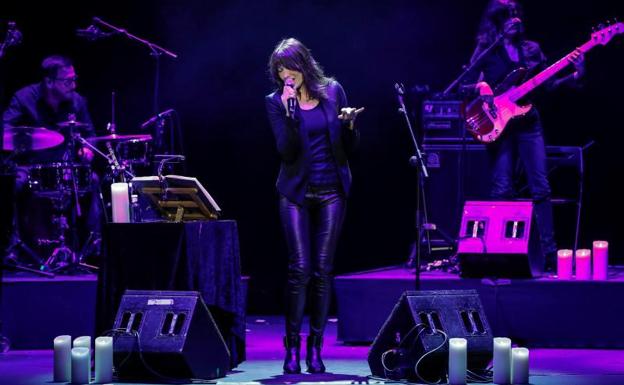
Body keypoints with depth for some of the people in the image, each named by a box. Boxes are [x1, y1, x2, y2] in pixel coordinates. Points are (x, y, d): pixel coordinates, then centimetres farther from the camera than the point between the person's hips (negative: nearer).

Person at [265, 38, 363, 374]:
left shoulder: (332, 91, 3)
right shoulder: (276, 102, -1)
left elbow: (350, 148, 7)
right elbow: (286, 152, -11)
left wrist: (349, 124, -13)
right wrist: (289, 111, -19)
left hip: (332, 192, 1)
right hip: (297, 193, -1)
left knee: (322, 271, 1)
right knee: (300, 269, -8)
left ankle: (315, 348, 6)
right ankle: (292, 347, 0)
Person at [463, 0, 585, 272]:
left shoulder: (531, 49, 12)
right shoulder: (486, 51, 4)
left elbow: (549, 84, 8)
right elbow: (467, 83, 1)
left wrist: (575, 76, -6)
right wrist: (480, 87, -19)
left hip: (528, 124, 2)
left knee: (541, 188, -4)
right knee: (502, 190, -5)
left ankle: (550, 252, -3)